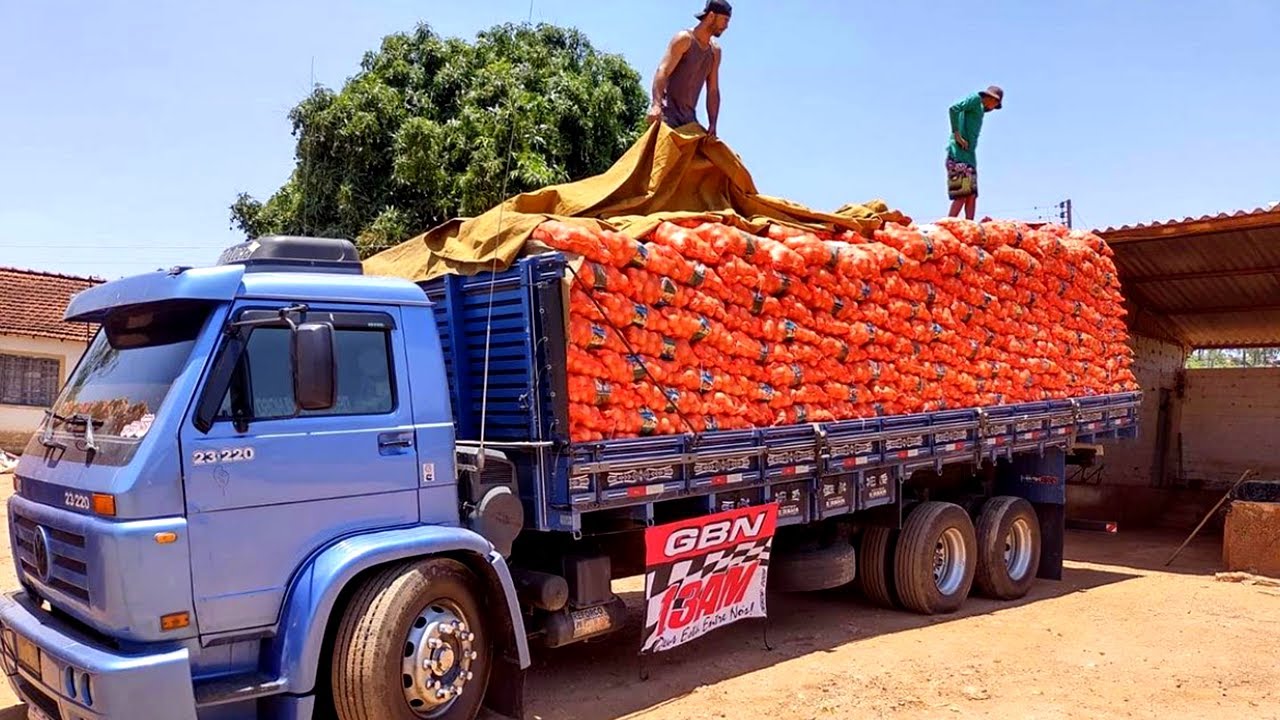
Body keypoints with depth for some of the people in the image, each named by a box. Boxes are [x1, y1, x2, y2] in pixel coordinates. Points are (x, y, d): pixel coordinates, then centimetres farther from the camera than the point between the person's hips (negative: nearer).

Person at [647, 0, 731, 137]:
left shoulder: (715, 51, 16)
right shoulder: (684, 39, -4)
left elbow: (713, 91, 16)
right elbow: (662, 71, -15)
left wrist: (712, 124, 5)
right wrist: (656, 105, -30)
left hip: (689, 116, 7)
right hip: (668, 111, -7)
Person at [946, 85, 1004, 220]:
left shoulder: (979, 109, 26)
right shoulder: (976, 99, 1)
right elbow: (954, 109, -17)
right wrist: (957, 134, -18)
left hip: (969, 154, 9)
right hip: (960, 154, -9)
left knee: (972, 195, 2)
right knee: (963, 194, -17)